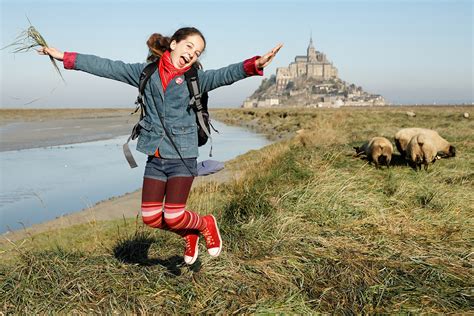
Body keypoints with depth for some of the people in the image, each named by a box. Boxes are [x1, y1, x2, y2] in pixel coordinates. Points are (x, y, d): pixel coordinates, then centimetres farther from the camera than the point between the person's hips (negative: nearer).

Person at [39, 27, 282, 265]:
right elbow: (107, 67, 5)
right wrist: (64, 57, 4)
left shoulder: (195, 79, -1)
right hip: (155, 157, 3)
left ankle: (205, 224, 26)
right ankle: (189, 234, 32)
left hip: (182, 156, -3)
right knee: (151, 217, 4)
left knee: (173, 217, -7)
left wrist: (254, 65, -38)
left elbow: (223, 75, -19)